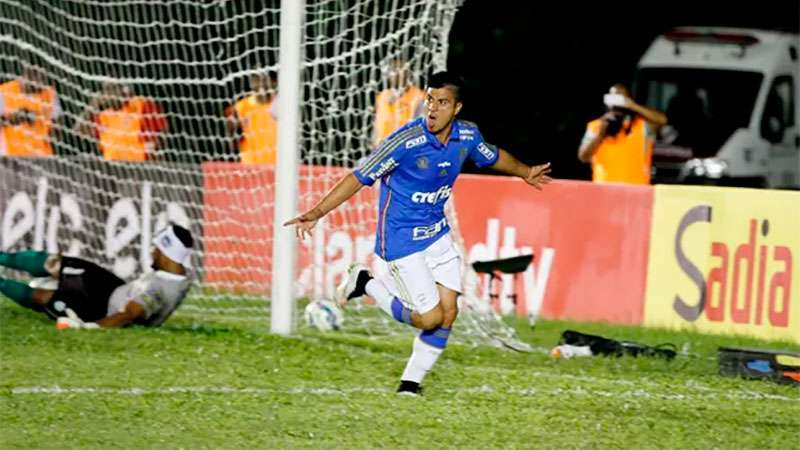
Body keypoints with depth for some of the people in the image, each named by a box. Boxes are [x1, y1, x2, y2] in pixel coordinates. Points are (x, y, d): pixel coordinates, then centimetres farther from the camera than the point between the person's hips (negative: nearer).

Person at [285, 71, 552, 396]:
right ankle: (367, 285, 12)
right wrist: (317, 213, -30)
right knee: (430, 317, -9)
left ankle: (412, 381, 17)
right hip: (401, 238, -6)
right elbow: (360, 177, -23)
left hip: (437, 232, 6)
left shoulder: (467, 135, -5)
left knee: (448, 312, 0)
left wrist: (525, 172, 36)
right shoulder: (406, 140, -24)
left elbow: (493, 157, 19)